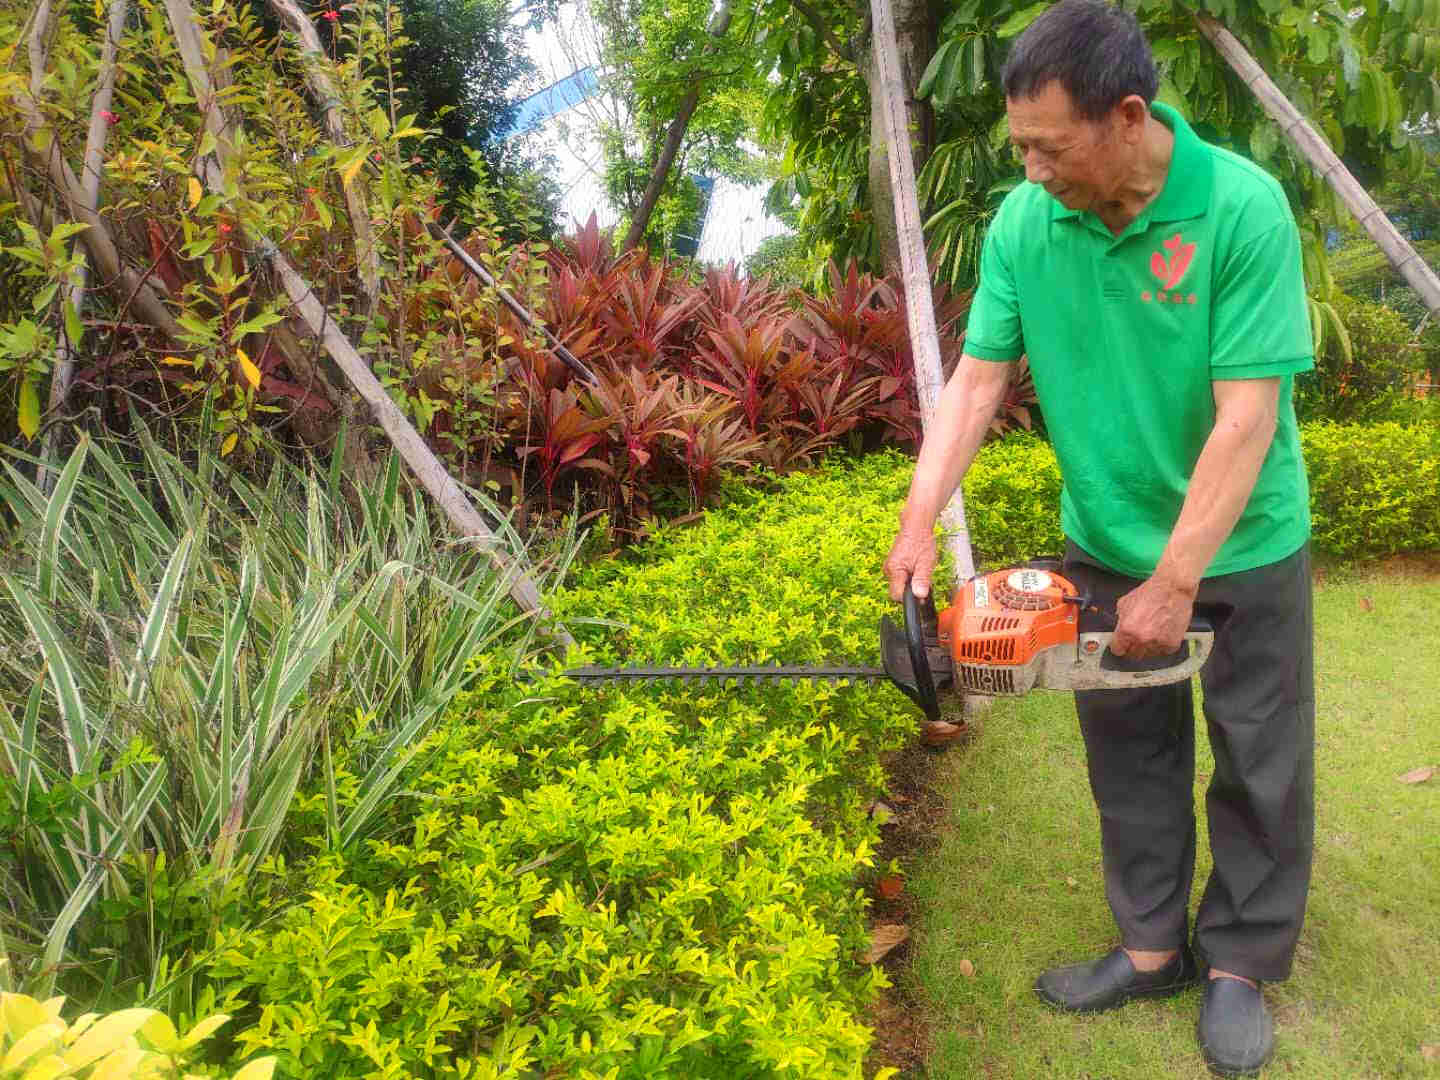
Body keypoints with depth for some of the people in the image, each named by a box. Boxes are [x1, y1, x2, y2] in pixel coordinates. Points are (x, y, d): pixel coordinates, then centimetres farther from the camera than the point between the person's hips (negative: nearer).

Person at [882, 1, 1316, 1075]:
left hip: (1243, 547, -3)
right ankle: (1153, 947, 33)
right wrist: (920, 523, -19)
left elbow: (1246, 417, -25)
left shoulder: (1243, 207, -23)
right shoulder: (1021, 224, -10)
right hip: (1104, 543, 4)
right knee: (1130, 758, 14)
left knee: (1259, 767, 11)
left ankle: (1240, 964, 30)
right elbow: (977, 379, -9)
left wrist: (1174, 586, -25)